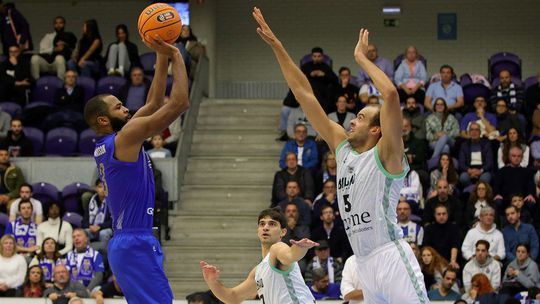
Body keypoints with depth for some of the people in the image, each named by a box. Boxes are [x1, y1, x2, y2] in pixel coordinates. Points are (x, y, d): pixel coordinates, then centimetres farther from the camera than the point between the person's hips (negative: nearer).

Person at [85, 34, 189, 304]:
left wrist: (162, 58, 17)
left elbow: (153, 103, 21)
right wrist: (176, 56, -5)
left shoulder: (106, 146, 14)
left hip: (126, 241, 10)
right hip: (137, 244, -10)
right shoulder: (125, 138, -12)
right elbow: (179, 102, -15)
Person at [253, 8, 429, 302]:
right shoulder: (343, 148, 15)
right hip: (365, 264, 8)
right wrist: (277, 46, 14)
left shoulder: (385, 156, -5)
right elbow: (305, 94, 15)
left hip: (392, 258, -8)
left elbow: (391, 94, -21)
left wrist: (361, 58, -9)